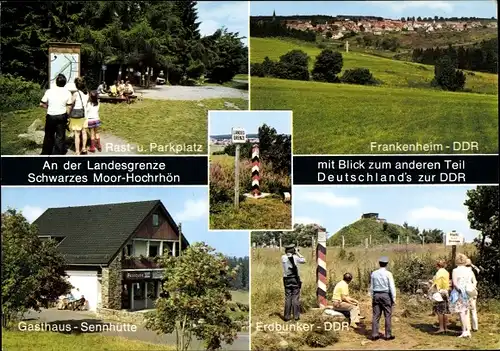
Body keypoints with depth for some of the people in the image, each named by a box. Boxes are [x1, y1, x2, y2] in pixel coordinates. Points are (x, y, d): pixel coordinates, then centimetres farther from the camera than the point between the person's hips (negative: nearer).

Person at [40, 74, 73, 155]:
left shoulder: (49, 91, -5)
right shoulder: (67, 92, -4)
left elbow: (41, 104, -2)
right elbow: (69, 107, -5)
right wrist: (67, 118, 5)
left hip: (50, 116, 1)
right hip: (62, 116, -1)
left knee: (49, 136, 16)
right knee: (60, 136, 6)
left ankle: (45, 153, 24)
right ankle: (57, 153, 7)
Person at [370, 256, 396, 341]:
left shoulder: (374, 273, 4)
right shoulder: (388, 274, -8)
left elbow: (371, 287, 10)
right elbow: (392, 287, -9)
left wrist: (372, 298, 18)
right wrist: (394, 299, -3)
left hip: (376, 295, 4)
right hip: (386, 295, -4)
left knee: (376, 315, 6)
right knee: (388, 316, 4)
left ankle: (374, 334, 7)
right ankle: (388, 335, 6)